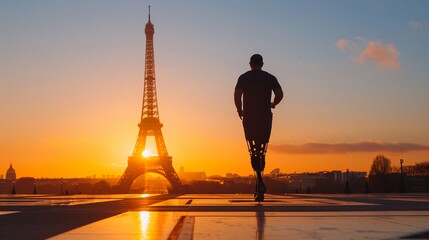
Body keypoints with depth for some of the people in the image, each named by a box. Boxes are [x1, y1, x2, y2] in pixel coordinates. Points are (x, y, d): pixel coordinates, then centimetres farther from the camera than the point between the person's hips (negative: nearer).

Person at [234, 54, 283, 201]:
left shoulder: (244, 77, 4)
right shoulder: (270, 78, 9)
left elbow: (237, 95, -9)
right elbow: (280, 94, -3)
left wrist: (239, 110, 7)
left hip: (249, 117, -2)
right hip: (265, 117, 2)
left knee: (253, 152, -3)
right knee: (261, 151, 11)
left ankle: (260, 182, -21)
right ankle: (259, 184, 13)